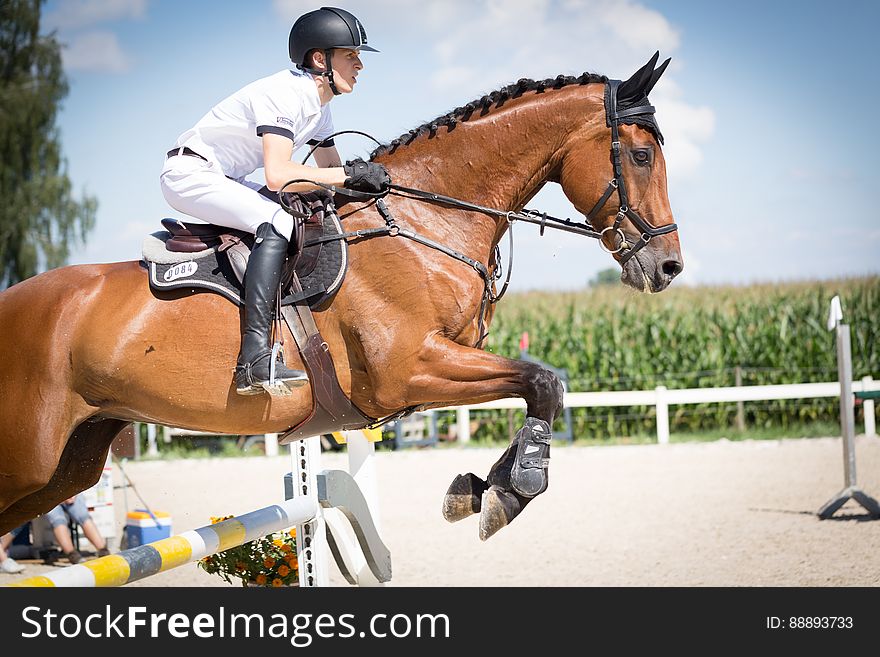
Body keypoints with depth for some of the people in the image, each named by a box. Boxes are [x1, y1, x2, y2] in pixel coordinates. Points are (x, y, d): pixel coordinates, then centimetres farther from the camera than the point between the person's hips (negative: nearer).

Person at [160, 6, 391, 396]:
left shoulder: (319, 107, 8)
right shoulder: (284, 93, -22)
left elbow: (331, 173, 15)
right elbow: (278, 175, -32)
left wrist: (364, 177, -4)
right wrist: (350, 175, -27)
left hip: (225, 181, 10)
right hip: (189, 172, -10)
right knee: (276, 221, -30)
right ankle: (254, 361, -39)